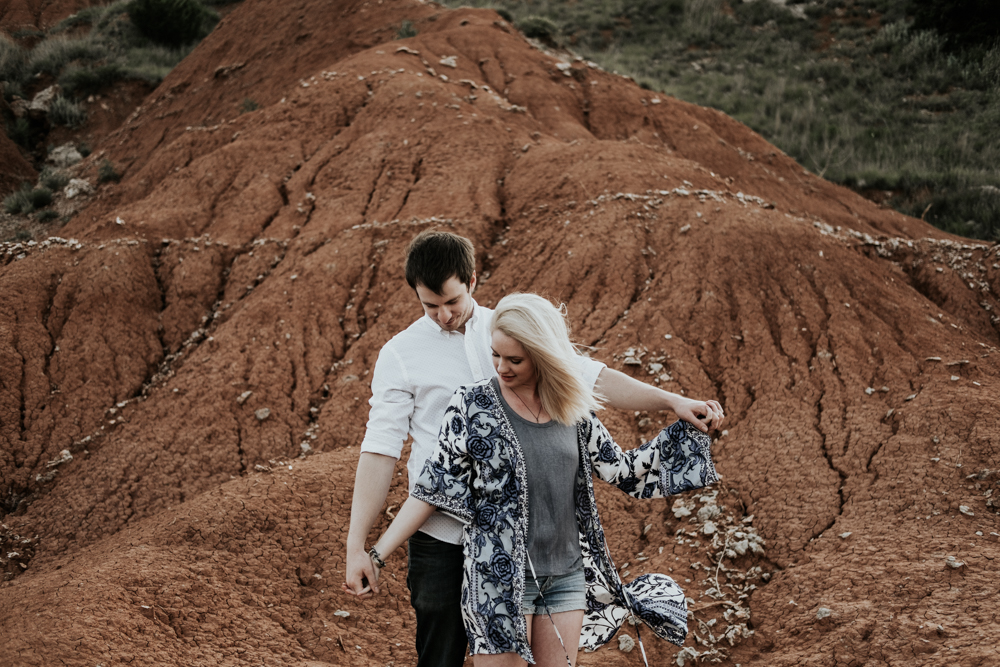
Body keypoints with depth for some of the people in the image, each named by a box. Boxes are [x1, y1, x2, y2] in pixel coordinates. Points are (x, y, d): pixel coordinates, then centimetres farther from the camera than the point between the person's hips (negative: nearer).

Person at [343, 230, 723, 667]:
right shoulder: (400, 355, -3)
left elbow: (590, 378, 5)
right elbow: (380, 450, -7)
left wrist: (673, 401, -4)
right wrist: (356, 546, -12)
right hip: (442, 538, -3)